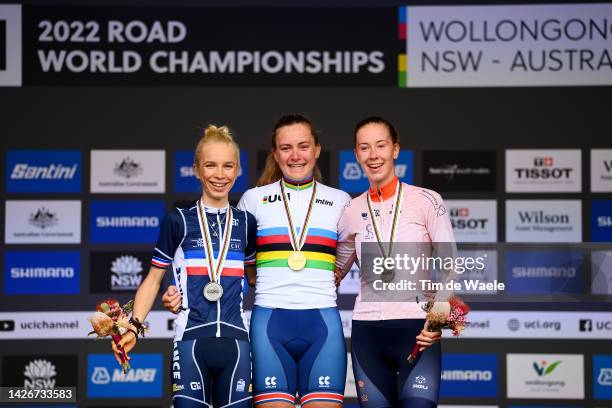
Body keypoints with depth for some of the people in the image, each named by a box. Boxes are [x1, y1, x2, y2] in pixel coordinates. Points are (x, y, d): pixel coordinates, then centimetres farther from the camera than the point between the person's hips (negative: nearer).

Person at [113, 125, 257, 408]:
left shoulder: (245, 223, 10)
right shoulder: (178, 221, 2)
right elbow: (153, 279, 5)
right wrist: (134, 326, -6)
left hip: (235, 342, 3)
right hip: (191, 342, -3)